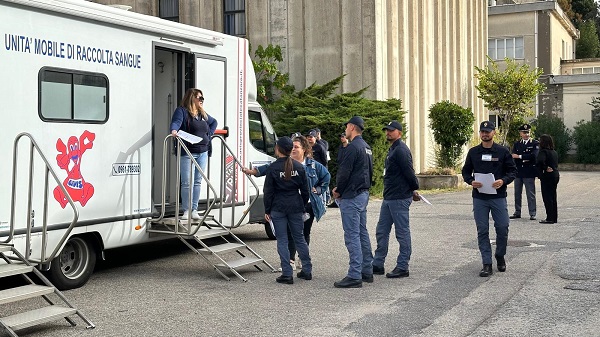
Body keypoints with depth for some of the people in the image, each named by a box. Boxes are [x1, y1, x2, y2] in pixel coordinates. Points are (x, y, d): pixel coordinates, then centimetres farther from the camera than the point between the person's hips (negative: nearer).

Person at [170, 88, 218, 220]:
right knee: (187, 183, -5)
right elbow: (176, 122, -20)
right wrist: (174, 130, -42)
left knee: (197, 181, 6)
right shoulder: (182, 111, -2)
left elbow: (214, 122, 34)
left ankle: (194, 210, 10)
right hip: (187, 153, -6)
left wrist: (209, 134, 17)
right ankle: (186, 211, 2)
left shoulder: (203, 114, 19)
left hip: (203, 152, 6)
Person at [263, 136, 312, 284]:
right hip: (296, 207, 4)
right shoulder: (299, 167, 3)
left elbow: (268, 191, -6)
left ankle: (287, 274, 0)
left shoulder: (272, 168, -8)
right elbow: (305, 190, 7)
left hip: (278, 208, -4)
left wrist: (267, 211, 1)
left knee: (282, 240, 2)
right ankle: (307, 270, 20)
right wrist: (303, 206, 17)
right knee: (299, 238, 14)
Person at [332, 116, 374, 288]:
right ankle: (367, 271, 21)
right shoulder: (366, 147, 16)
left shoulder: (353, 147, -16)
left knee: (352, 235, -8)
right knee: (362, 233, 15)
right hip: (363, 194, 10)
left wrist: (338, 191, -4)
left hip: (351, 196, -10)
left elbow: (344, 172, -19)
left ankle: (355, 276, -8)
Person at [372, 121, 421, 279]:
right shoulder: (392, 150, 18)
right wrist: (413, 190, 18)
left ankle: (402, 267, 6)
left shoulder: (401, 150, -16)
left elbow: (409, 173, -18)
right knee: (381, 232, 12)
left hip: (400, 199, -11)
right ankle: (378, 265, 19)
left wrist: (414, 190, -4)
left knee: (402, 233, -1)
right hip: (389, 198, 11)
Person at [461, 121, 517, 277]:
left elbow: (513, 171, 4)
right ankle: (487, 264, 7)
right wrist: (471, 181, -8)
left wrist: (503, 181, -15)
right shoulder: (473, 152, 7)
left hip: (498, 197, -1)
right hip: (479, 198, 1)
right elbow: (466, 171, 13)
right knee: (482, 231, 2)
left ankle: (500, 257, 26)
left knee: (503, 228, 1)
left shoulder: (502, 151, 2)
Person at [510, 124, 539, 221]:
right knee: (517, 193, 8)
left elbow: (534, 155, -14)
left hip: (529, 172, -4)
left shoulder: (535, 143, 1)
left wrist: (520, 156, -12)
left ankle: (532, 213, 3)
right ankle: (517, 212, 16)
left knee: (530, 194, -2)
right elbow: (513, 156, 1)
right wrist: (525, 159, -12)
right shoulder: (516, 144, 13)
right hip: (518, 172, 4)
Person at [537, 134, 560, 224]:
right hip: (556, 175, 8)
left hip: (547, 176, -8)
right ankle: (554, 217, 19)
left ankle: (550, 218, -3)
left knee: (547, 197, -3)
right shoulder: (554, 152, 12)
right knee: (553, 197, 14)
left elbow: (540, 161, -31)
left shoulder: (544, 151, -14)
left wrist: (545, 168, -16)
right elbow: (556, 164, 15)